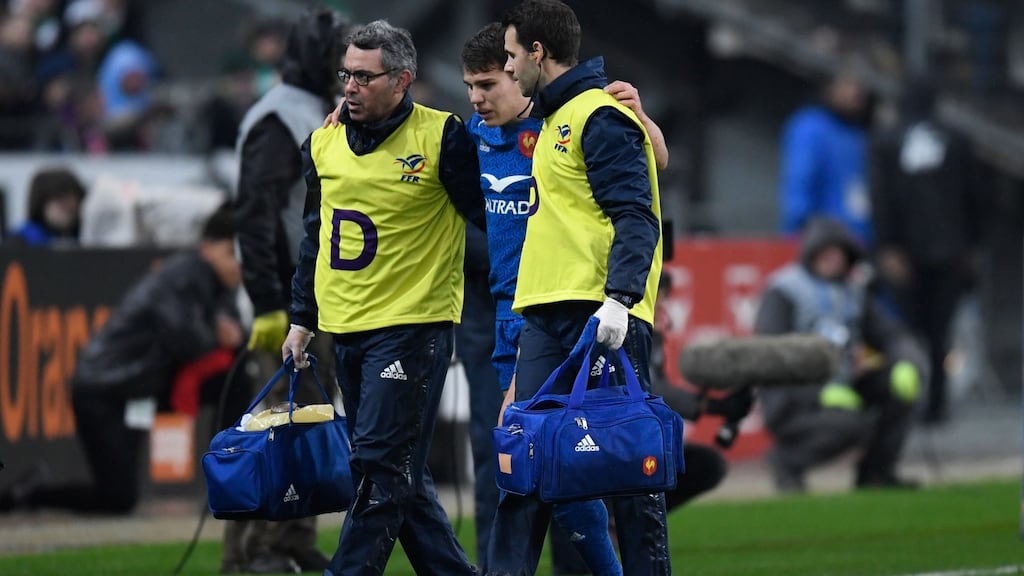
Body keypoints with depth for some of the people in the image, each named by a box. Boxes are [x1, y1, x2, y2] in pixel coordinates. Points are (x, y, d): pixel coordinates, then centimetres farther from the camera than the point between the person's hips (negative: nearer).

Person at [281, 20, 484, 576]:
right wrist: (302, 318, 18)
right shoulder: (323, 145, 10)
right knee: (398, 474, 9)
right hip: (346, 330, 7)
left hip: (412, 326, -7)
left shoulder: (442, 138, -7)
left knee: (380, 466, -11)